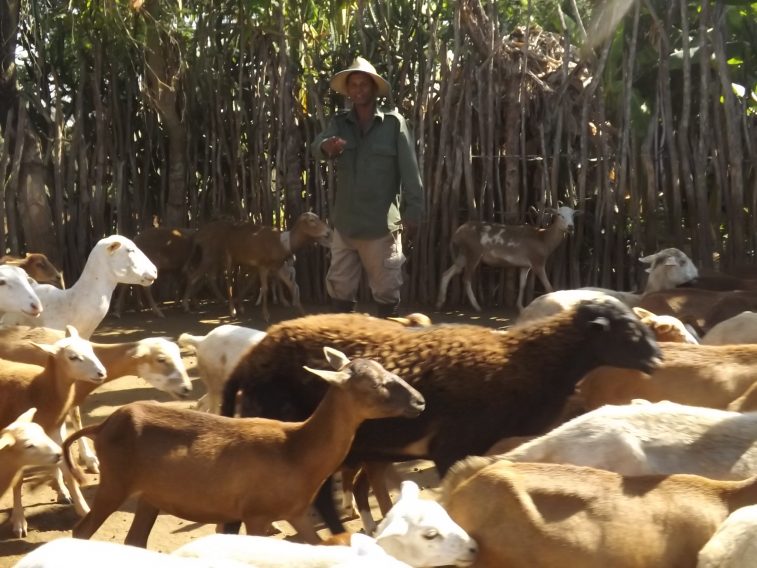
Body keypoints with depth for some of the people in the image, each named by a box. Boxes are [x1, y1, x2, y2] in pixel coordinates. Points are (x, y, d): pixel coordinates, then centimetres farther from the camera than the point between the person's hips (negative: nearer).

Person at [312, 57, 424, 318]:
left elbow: (410, 172, -5)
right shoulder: (340, 122, 6)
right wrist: (327, 146, -38)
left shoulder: (393, 123, -2)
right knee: (340, 289, 10)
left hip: (382, 225, -3)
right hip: (345, 223, 4)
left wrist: (412, 213, -10)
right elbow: (317, 145, -14)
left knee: (386, 289, 3)